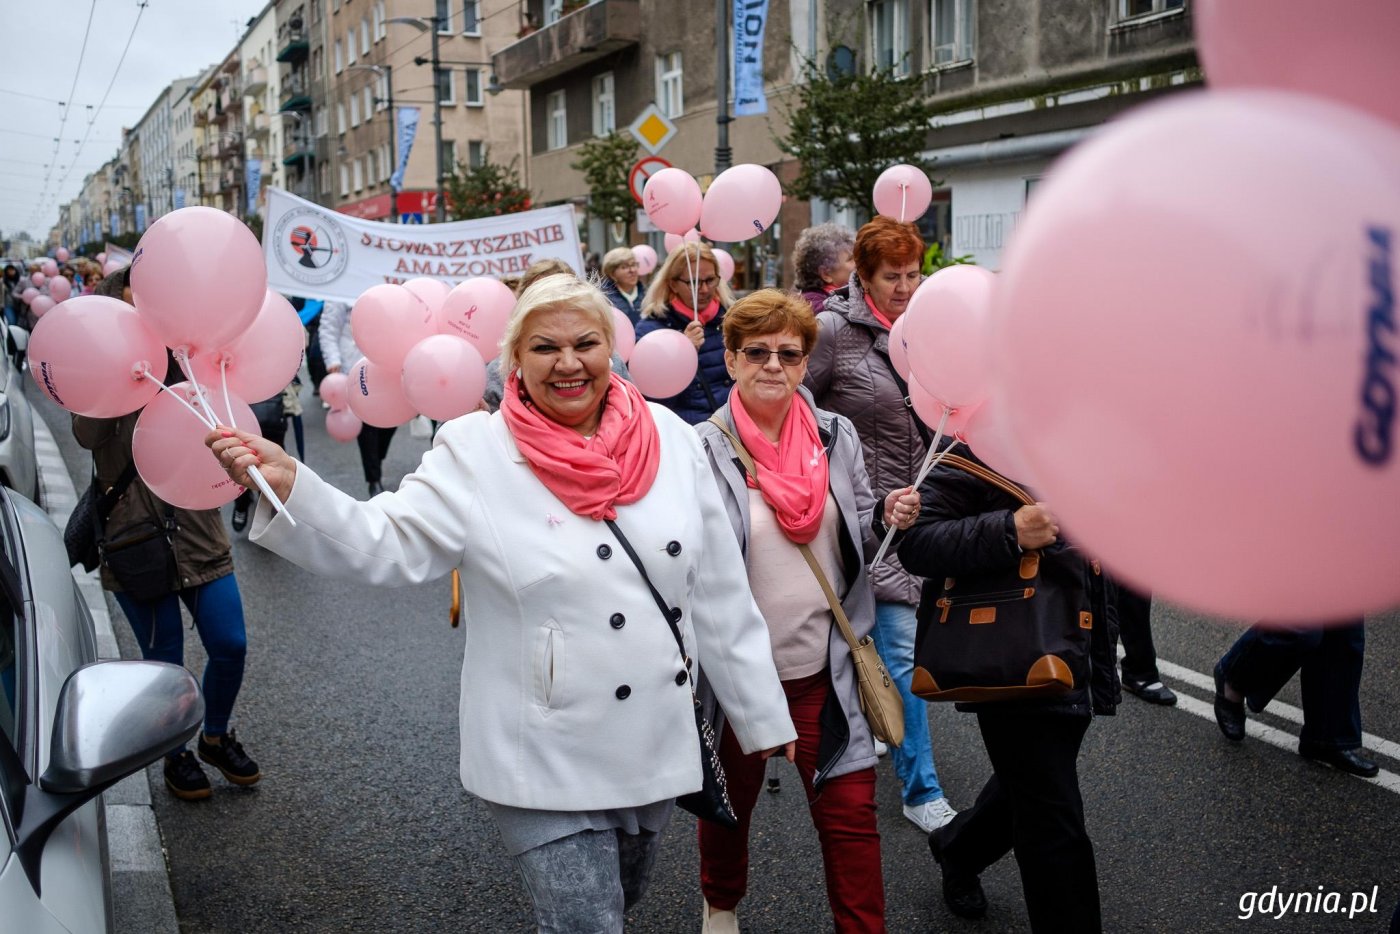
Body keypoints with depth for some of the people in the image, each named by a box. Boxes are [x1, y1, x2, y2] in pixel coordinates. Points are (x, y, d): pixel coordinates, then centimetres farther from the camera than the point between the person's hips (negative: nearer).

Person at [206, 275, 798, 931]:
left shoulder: (670, 438, -2)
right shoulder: (476, 453, -10)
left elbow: (718, 595, 2)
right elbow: (386, 545, -18)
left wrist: (761, 713, 7)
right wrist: (286, 484, -34)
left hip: (655, 750, 5)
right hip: (548, 767, -4)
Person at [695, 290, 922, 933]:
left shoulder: (836, 435, 0)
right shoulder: (704, 451, -12)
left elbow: (856, 537, 10)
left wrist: (886, 518, -10)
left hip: (824, 665, 2)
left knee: (850, 810, 5)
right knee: (731, 800, 20)